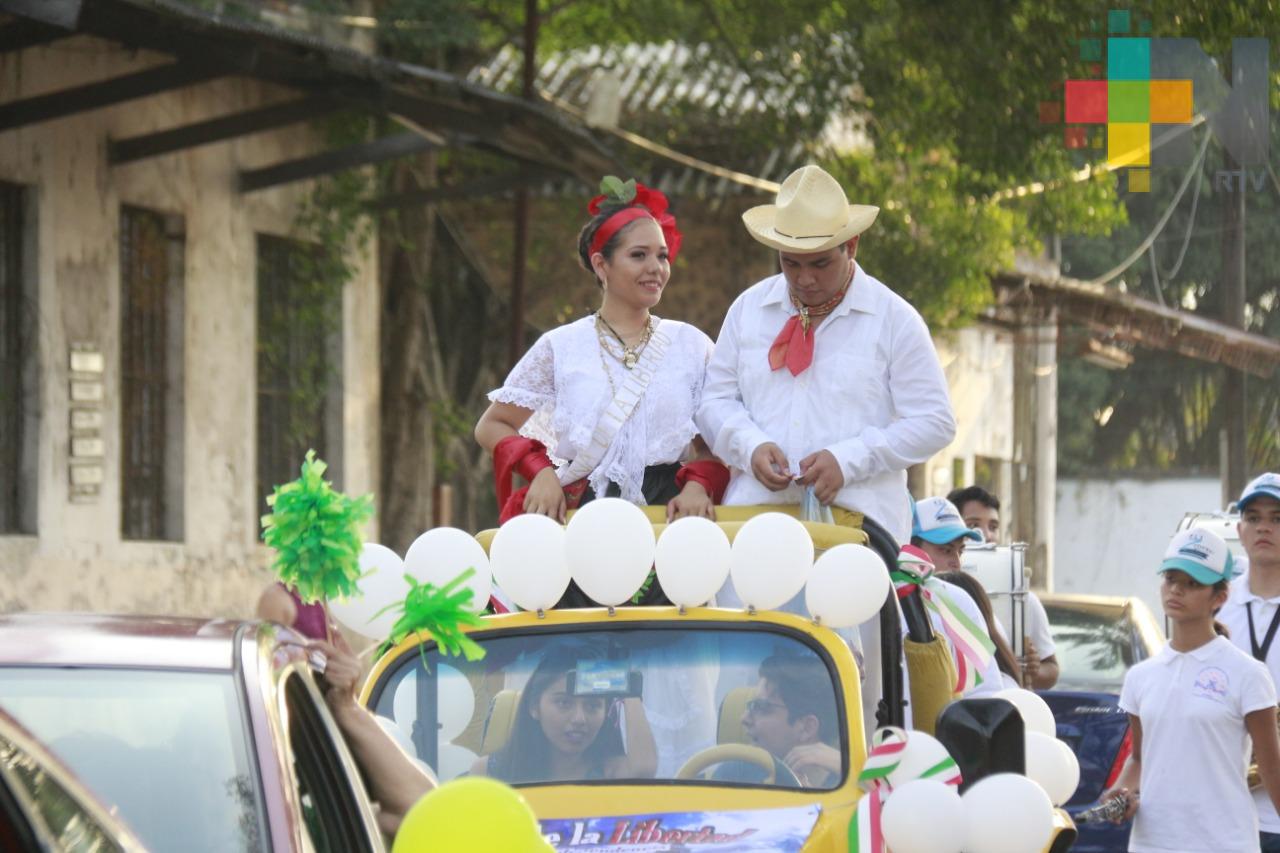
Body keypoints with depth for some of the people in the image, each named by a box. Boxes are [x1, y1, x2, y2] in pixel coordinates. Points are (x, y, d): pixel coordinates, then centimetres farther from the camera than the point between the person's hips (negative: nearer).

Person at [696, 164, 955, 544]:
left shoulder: (894, 319, 5)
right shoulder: (749, 309, 16)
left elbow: (934, 423, 2)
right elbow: (716, 402, 16)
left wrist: (847, 460, -11)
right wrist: (751, 446, -7)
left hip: (856, 517, -2)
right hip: (753, 515, 3)